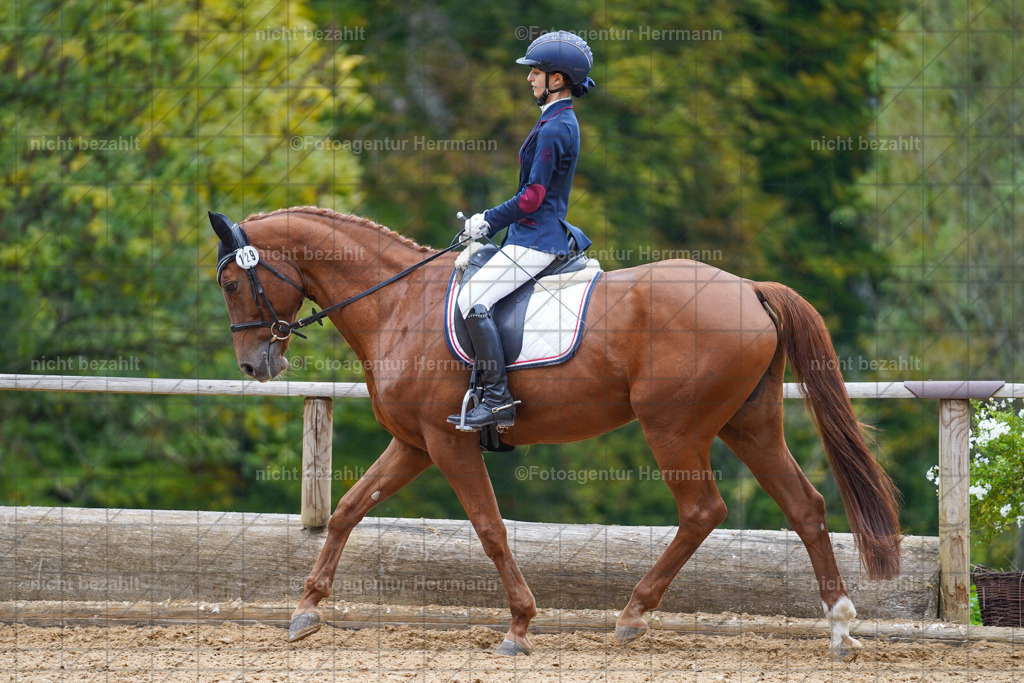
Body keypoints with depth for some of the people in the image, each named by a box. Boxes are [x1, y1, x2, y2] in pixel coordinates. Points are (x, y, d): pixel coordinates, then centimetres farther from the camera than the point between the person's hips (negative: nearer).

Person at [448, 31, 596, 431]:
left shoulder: (554, 130, -18)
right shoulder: (561, 122, 15)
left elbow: (532, 198, -20)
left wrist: (489, 221, -9)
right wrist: (490, 222, 18)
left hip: (536, 240, -11)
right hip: (534, 235, 11)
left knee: (473, 300, -19)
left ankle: (498, 400, -21)